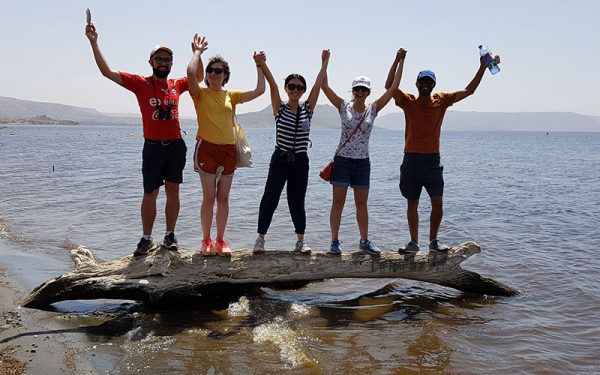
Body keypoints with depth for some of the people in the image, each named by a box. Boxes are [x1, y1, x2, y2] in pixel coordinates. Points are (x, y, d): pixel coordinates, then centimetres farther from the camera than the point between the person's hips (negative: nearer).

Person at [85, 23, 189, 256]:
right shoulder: (140, 83, -2)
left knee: (173, 191, 7)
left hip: (176, 145, 3)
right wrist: (94, 43, -13)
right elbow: (107, 72, -7)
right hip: (153, 147, -3)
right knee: (150, 193, 2)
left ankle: (170, 235, 16)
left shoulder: (177, 85, 8)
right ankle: (146, 238, 12)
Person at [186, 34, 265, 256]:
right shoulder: (200, 94, 1)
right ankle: (206, 240, 11)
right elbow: (191, 73, -18)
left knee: (223, 198, 7)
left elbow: (259, 91, 7)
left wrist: (259, 66, 11)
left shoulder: (232, 95, 12)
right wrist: (197, 51, -4)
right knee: (209, 197, -1)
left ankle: (220, 240, 17)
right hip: (207, 148, -3)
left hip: (228, 150, 4)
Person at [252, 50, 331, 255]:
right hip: (280, 159, -2)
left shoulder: (308, 109, 5)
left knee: (297, 201, 8)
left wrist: (325, 62, 1)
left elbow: (318, 84, 2)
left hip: (300, 161, 2)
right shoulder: (279, 109, 0)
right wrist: (262, 64, -21)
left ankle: (300, 241, 17)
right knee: (269, 199, -1)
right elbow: (273, 85, -12)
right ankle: (260, 238, 9)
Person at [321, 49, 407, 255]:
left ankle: (364, 241, 20)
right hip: (342, 160, -2)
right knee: (338, 203, 1)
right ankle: (335, 241, 8)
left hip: (362, 162, 2)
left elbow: (393, 87, -1)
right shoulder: (344, 107, -2)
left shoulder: (373, 109, 3)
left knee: (362, 204, 10)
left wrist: (401, 62, -3)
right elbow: (324, 86, -9)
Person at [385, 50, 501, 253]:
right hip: (411, 159, -1)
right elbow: (389, 86, -12)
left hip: (432, 160, 1)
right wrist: (397, 61, -19)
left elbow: (468, 90, 8)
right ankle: (414, 243, 16)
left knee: (437, 202, -4)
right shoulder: (408, 101, 1)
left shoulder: (441, 100, 6)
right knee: (412, 203, 7)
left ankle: (433, 240, 13)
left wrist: (482, 67, 1)